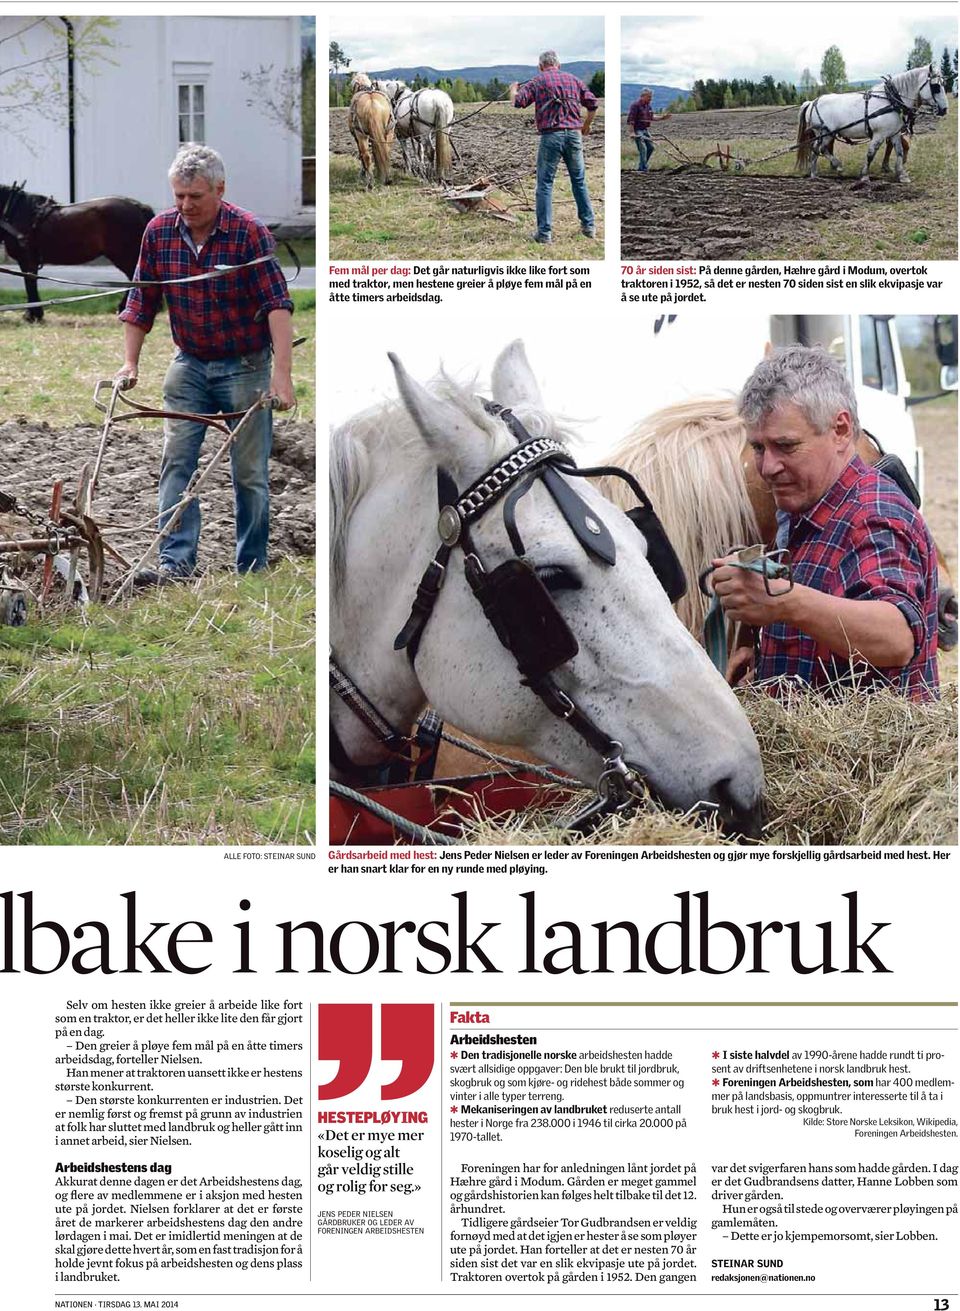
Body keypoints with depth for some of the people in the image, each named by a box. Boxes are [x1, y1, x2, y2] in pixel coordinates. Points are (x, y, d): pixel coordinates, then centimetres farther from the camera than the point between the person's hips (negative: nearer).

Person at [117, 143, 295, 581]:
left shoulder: (250, 232, -16)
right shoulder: (159, 231, -3)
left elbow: (277, 303, -22)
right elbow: (142, 301, 5)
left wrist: (282, 373, -30)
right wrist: (130, 363, -2)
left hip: (245, 367, -4)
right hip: (189, 364, 4)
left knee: (250, 472, 2)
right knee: (176, 461, -7)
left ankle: (253, 569, 10)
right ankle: (176, 562, -10)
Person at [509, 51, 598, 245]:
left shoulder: (537, 82, 3)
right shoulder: (573, 79, 13)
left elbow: (518, 102, -6)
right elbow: (593, 104, 12)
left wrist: (513, 89, 16)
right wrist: (586, 126, 27)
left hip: (551, 136, -3)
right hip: (574, 134, 3)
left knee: (545, 184, 1)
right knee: (579, 181, 16)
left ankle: (544, 232, -3)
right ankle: (588, 225, 19)